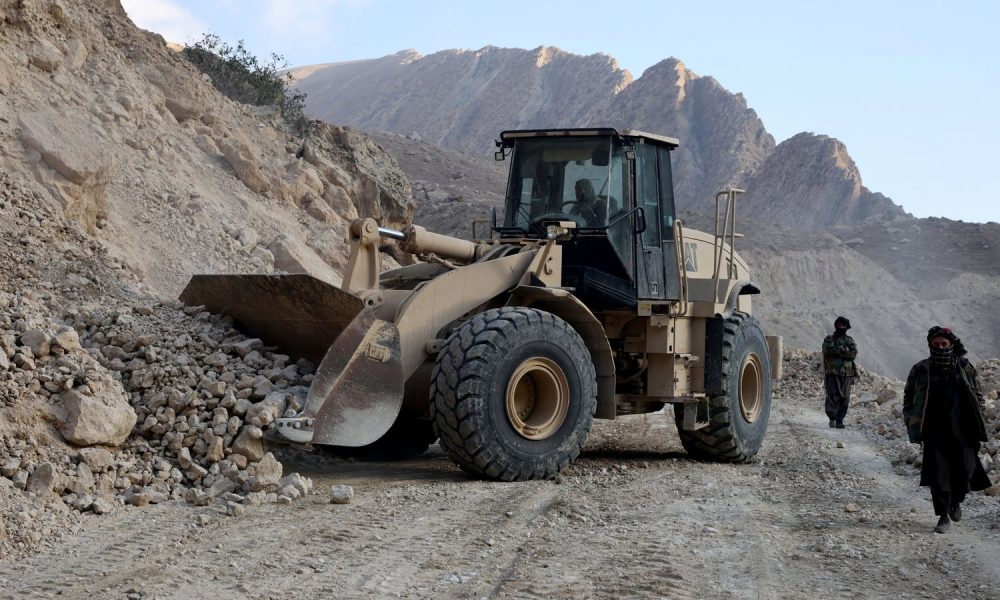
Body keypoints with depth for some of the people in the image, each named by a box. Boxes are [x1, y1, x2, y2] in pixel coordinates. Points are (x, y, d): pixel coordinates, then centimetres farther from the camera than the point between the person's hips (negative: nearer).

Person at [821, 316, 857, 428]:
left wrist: (836, 352, -8)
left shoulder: (850, 341, 14)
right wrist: (843, 350, -11)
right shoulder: (829, 339, 10)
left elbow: (853, 354, -3)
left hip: (846, 373, 2)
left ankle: (839, 421, 7)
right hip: (832, 372, -2)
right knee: (832, 396, -16)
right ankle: (832, 417, -11)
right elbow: (827, 350, -9)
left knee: (844, 398, 1)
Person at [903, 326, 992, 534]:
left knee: (966, 469, -1)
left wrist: (978, 424, 7)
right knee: (938, 472, -4)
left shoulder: (964, 367, 6)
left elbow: (978, 395, 14)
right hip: (934, 431, 0)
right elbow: (908, 398, 14)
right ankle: (943, 516, 6)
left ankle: (955, 501, 29)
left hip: (962, 430, 0)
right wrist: (911, 423, 5)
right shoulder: (921, 370, 5)